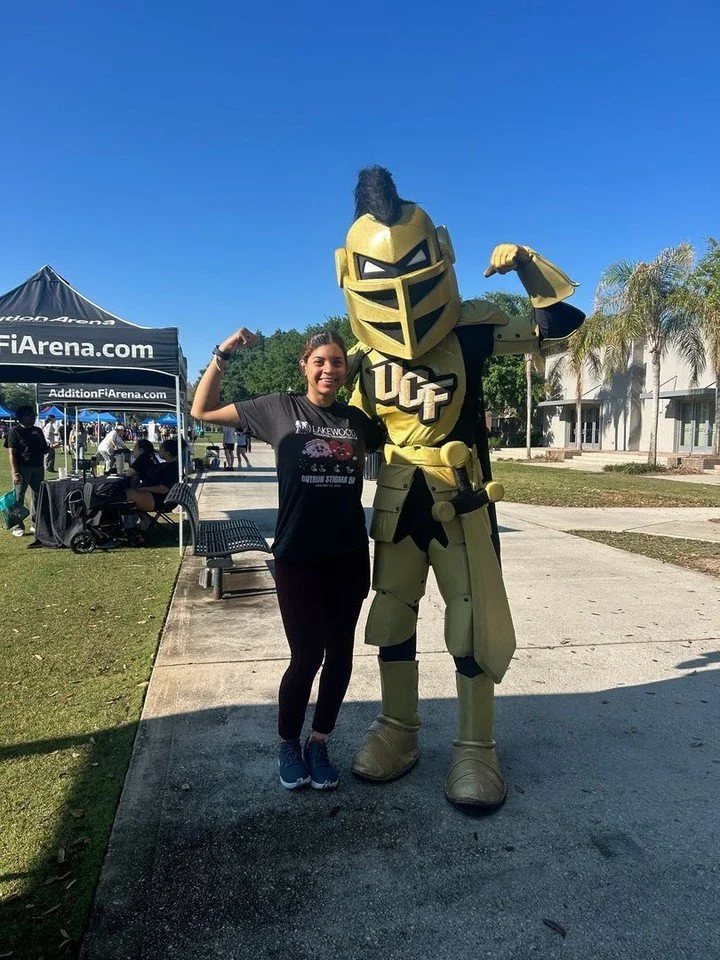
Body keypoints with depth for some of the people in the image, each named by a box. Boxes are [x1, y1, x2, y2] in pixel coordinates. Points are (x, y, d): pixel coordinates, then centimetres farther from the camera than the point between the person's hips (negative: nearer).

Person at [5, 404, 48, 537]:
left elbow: (44, 449, 21)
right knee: (18, 497, -2)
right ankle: (17, 527, 3)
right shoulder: (15, 431, -5)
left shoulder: (38, 431, 14)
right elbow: (12, 453, -11)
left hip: (38, 467, 6)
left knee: (37, 496, 10)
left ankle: (36, 524, 20)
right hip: (22, 468, -6)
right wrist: (15, 473, -19)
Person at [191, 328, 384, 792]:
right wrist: (223, 356, -7)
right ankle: (288, 743, 29)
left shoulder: (357, 419, 6)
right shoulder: (280, 408, -1)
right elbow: (203, 411, 4)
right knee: (306, 656, 4)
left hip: (349, 554, 4)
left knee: (340, 653, 11)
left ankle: (320, 741, 31)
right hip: (297, 555, -3)